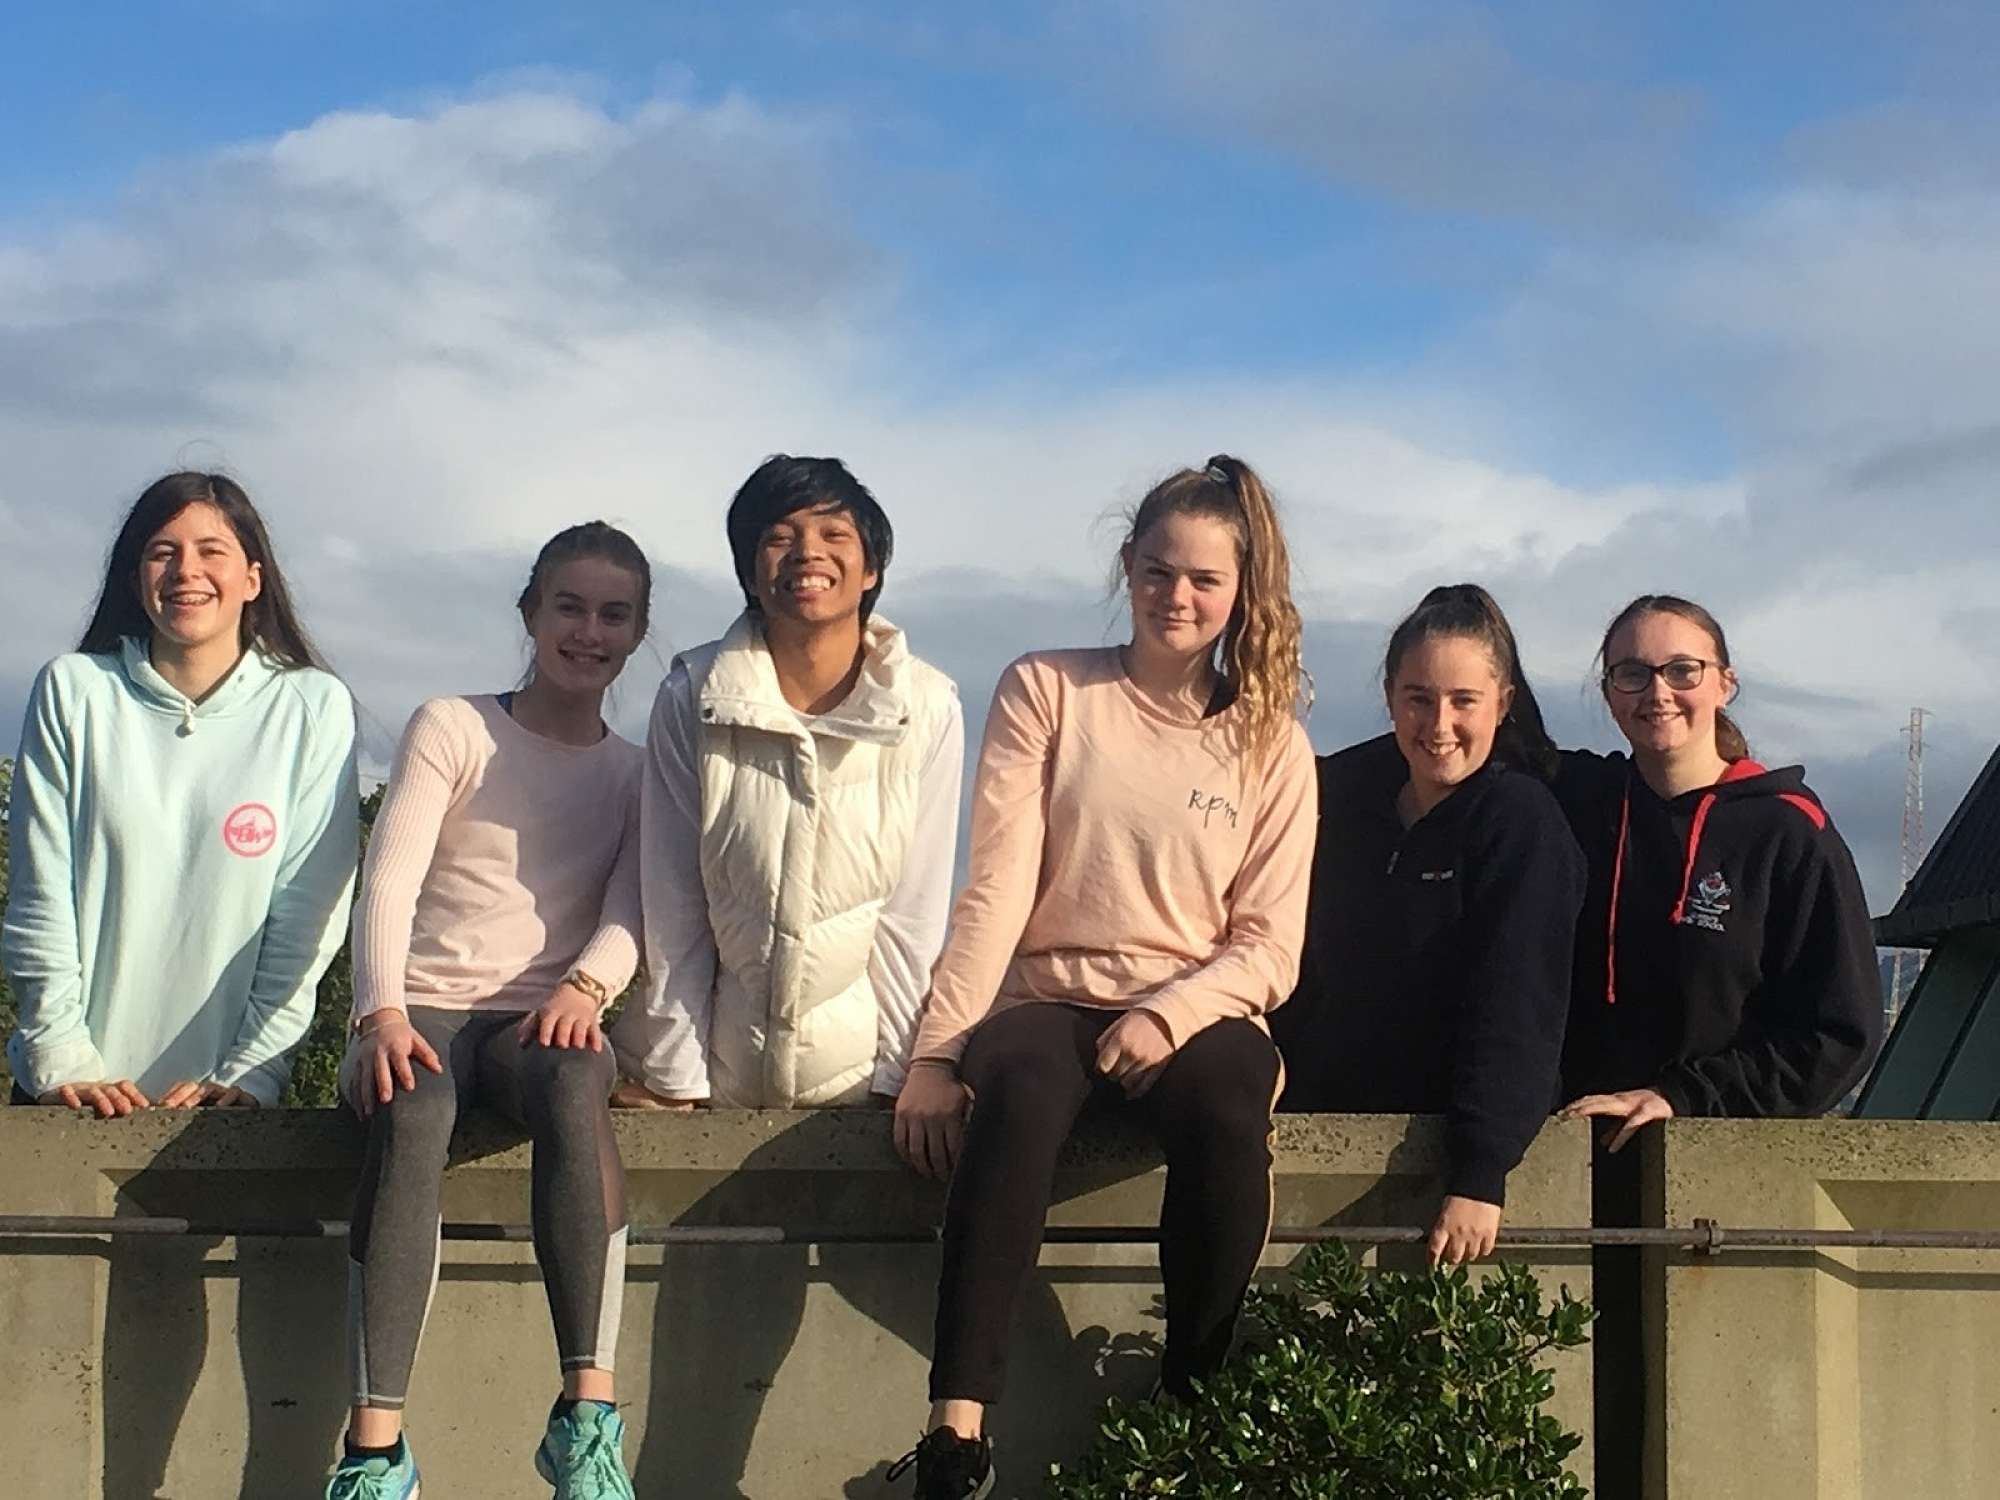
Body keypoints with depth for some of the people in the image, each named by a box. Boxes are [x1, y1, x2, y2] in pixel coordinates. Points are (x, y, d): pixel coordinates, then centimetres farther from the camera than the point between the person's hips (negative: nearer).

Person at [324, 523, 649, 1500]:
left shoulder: (636, 773, 16)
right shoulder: (452, 729, 8)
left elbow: (632, 909, 3)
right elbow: (389, 877, -4)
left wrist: (585, 986, -21)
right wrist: (381, 1012, -21)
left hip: (545, 1018, 1)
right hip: (425, 1009, -1)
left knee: (573, 1088, -37)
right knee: (411, 1111, -38)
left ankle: (587, 1417, -43)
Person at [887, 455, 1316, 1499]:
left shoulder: (1272, 743, 9)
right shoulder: (1045, 691, 6)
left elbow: (1269, 947, 4)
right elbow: (996, 888, -2)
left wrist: (1169, 1014, -15)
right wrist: (937, 1052, -12)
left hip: (1195, 1012, 1)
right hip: (1048, 998, -1)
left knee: (1227, 1119, -35)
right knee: (1016, 1102, -37)